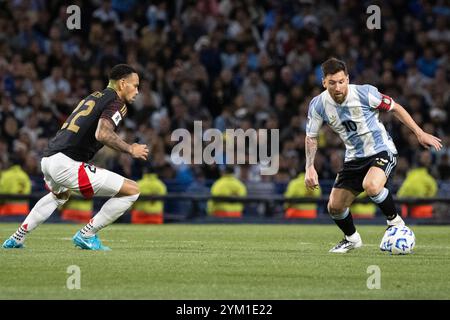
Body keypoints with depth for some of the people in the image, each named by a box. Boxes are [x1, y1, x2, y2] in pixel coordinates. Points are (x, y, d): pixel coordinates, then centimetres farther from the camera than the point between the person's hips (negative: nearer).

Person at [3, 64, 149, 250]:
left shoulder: (94, 97, 23)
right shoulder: (116, 103, -4)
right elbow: (102, 134, -21)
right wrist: (130, 150, -10)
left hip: (47, 159, 10)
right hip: (66, 164, -10)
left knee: (60, 195, 44)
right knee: (132, 190, -6)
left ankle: (17, 238, 43)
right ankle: (86, 235, -1)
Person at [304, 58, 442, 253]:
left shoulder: (364, 93, -19)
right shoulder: (318, 105, -9)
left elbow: (395, 108, -4)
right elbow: (311, 137, 5)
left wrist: (420, 133, -5)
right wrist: (310, 168, -6)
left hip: (381, 151, -5)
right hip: (354, 159, 5)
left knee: (371, 186, -35)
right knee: (334, 207, 0)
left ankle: (395, 220, -8)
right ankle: (352, 239, 30)